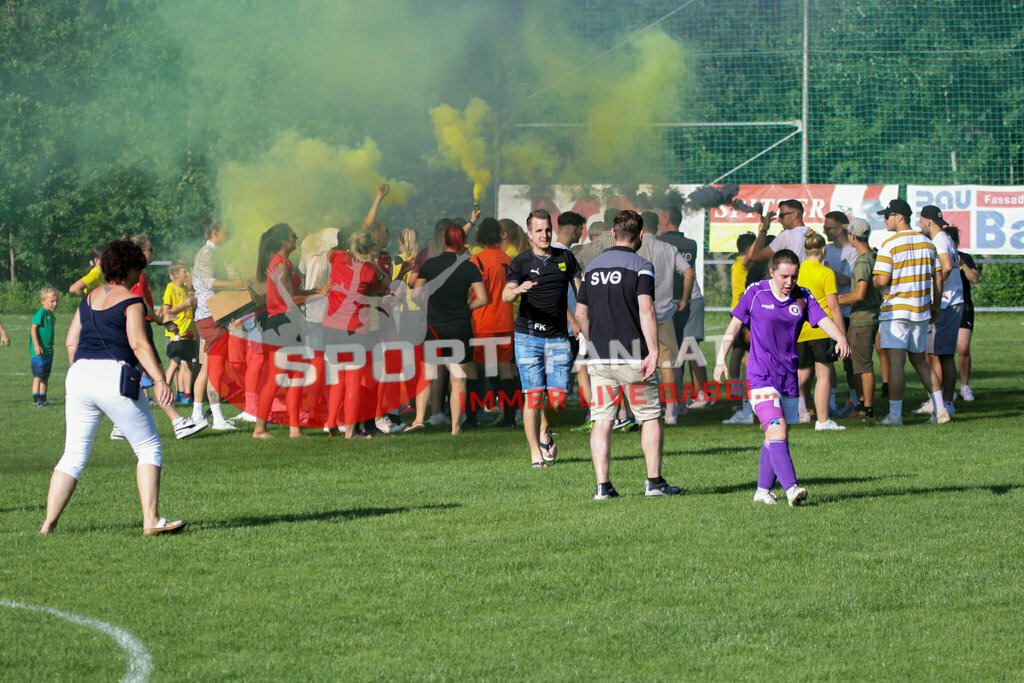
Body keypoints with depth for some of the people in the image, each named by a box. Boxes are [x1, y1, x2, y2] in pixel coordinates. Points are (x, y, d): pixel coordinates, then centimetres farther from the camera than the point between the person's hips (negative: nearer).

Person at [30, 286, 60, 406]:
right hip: (39, 352, -9)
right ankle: (36, 400, -6)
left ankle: (43, 399, 17)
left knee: (45, 377, 12)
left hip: (48, 351, 9)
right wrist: (36, 345, -25)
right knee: (38, 377, -7)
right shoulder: (41, 313, -11)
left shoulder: (51, 315, 15)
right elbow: (33, 329, -17)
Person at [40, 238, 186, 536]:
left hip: (78, 376, 6)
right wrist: (159, 380, -19)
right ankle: (151, 520, -3)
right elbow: (138, 343, -14)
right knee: (149, 447, 5)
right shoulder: (131, 301, -2)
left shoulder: (89, 299, 17)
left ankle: (49, 522, 2)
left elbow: (71, 341, 16)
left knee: (74, 454, 10)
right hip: (113, 376, -6)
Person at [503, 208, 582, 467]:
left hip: (558, 337, 3)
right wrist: (518, 289, -36)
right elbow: (506, 295, -14)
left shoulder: (565, 258, 10)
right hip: (528, 336, -3)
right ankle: (535, 452, 0)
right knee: (534, 395, -8)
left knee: (558, 397, -3)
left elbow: (581, 290, 18)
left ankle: (545, 432, 28)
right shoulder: (521, 262, 0)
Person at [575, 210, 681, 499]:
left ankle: (602, 485, -2)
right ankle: (654, 481, 5)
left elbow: (580, 312, 15)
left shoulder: (594, 266, 11)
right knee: (650, 418, 7)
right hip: (633, 355, -4)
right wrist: (653, 352, -19)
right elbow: (646, 309, -18)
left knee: (601, 421, 4)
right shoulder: (640, 266, -7)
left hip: (599, 357, 5)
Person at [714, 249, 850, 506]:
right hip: (761, 376, -4)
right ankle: (791, 489, -28)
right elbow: (735, 324, 6)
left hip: (788, 376, 4)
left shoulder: (802, 298, 5)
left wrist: (841, 338, -28)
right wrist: (721, 359, 4)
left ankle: (763, 490, 24)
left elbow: (824, 320, -8)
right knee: (777, 430, -18)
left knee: (776, 437, 10)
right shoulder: (755, 293, -3)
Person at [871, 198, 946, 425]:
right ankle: (940, 409, 11)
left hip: (895, 311, -6)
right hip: (921, 312, 6)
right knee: (919, 360, 16)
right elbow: (937, 279, 12)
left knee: (896, 363, -6)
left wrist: (873, 279, 6)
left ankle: (895, 414, -8)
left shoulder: (890, 245, -12)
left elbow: (882, 280, -16)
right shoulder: (927, 243, 8)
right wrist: (935, 306, 21)